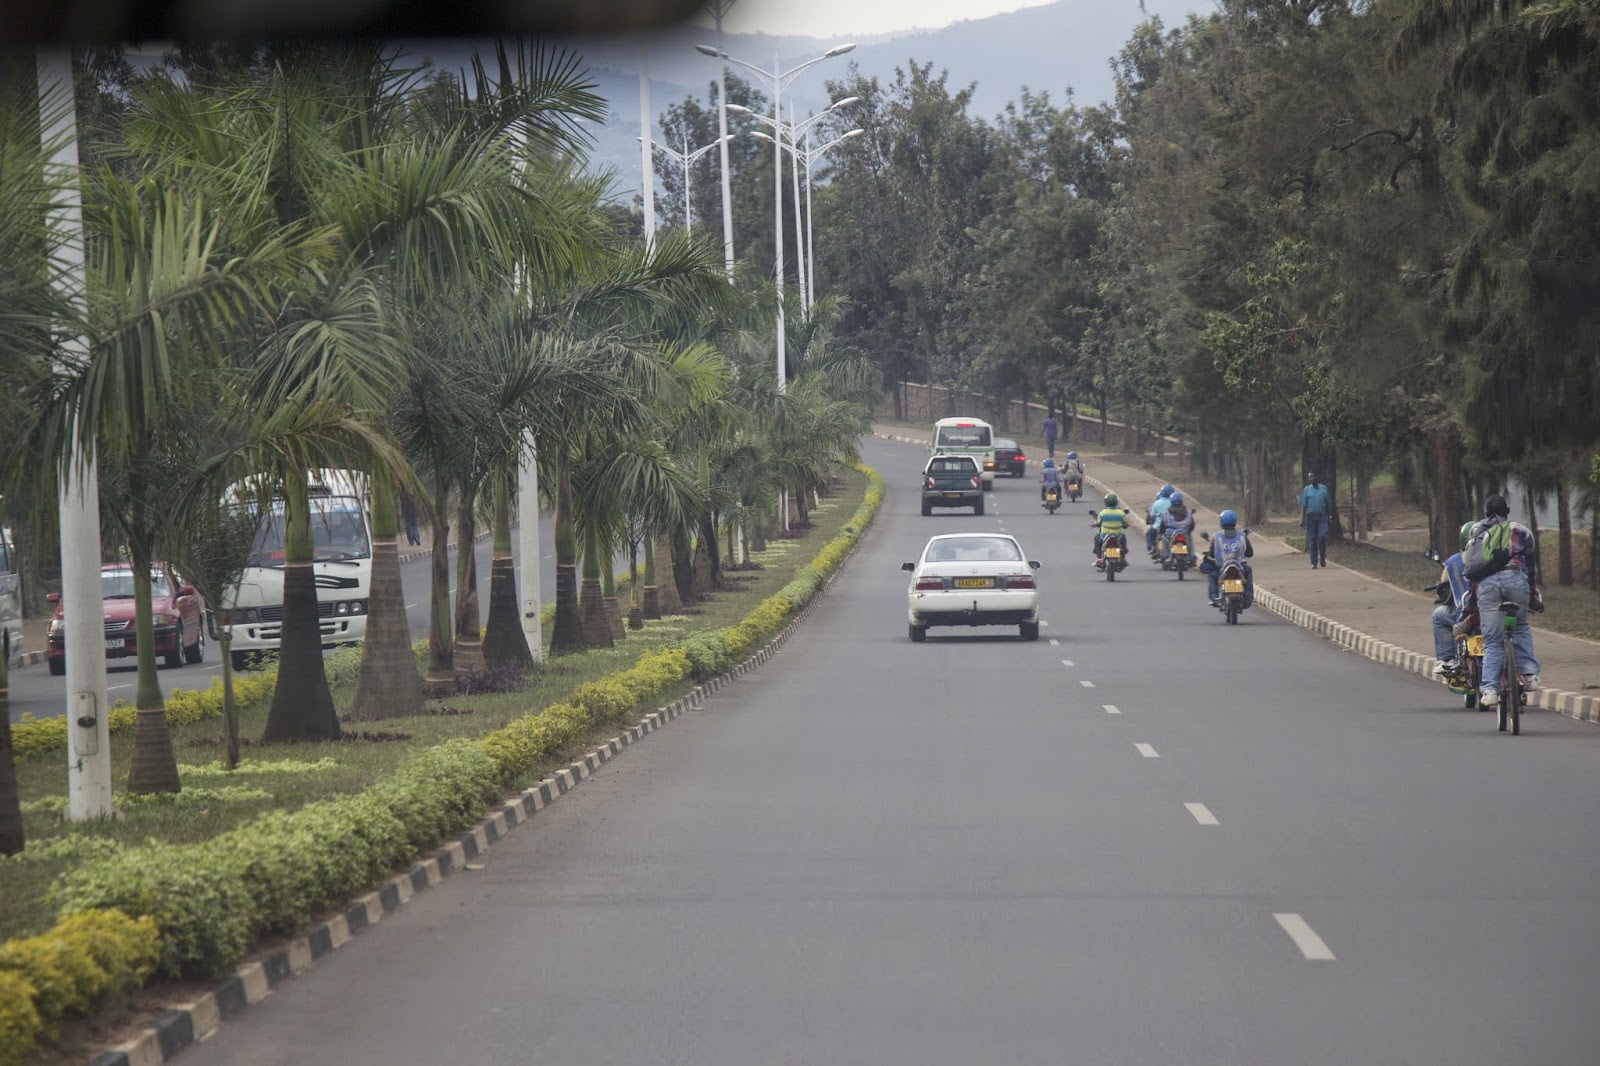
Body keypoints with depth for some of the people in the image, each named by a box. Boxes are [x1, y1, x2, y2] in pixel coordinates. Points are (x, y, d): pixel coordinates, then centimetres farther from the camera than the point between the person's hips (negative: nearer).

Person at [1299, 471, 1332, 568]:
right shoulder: (1306, 490, 7)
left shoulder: (1324, 488, 9)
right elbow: (1303, 506, 5)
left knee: (1322, 537, -14)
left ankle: (1322, 559, 2)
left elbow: (1329, 503, 12)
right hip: (1310, 516, 0)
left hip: (1322, 516, 0)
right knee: (1312, 540, 1)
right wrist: (1301, 520, -2)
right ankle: (1314, 563, 7)